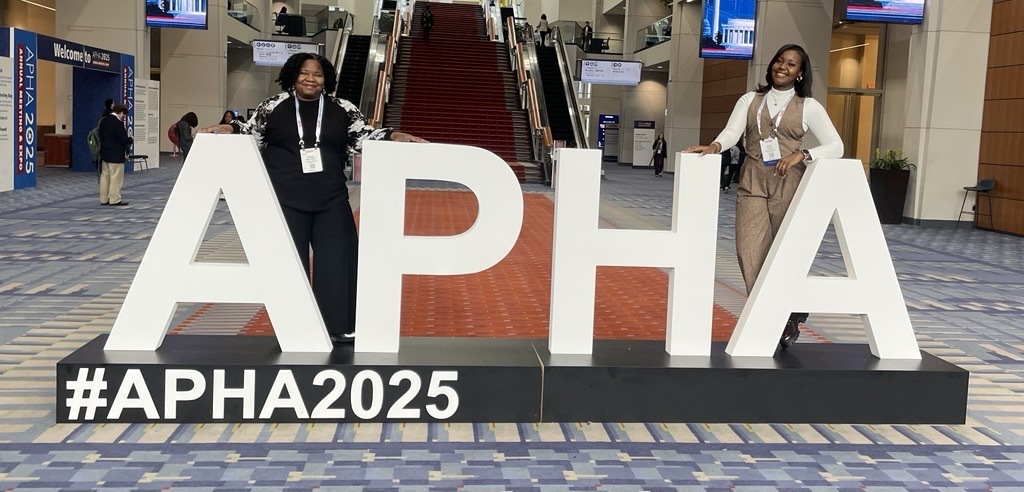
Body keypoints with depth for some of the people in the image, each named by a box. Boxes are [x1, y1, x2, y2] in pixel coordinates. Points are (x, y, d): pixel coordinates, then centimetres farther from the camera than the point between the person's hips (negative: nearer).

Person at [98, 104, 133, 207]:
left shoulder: (103, 121, 7)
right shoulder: (118, 123, -19)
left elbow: (101, 136, 14)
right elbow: (124, 140, -17)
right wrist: (130, 139, 2)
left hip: (104, 153, 8)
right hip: (116, 155, -8)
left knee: (104, 176, 13)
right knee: (116, 178, -1)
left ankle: (104, 199, 17)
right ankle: (115, 199, 3)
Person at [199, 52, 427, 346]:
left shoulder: (342, 110, 5)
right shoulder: (273, 107, 3)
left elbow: (365, 136, 2)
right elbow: (249, 133, 5)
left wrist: (396, 137, -11)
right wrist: (228, 129, -13)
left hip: (331, 201, 2)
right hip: (286, 200, -1)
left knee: (338, 260, 1)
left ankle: (341, 327, 9)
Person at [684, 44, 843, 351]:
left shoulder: (808, 107, 7)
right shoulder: (750, 100, 13)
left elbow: (836, 147, 1)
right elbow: (731, 133, -2)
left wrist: (801, 155, -15)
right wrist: (715, 146, -24)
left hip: (789, 186, -2)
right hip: (753, 186, 2)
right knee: (750, 253, -8)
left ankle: (788, 318, 23)